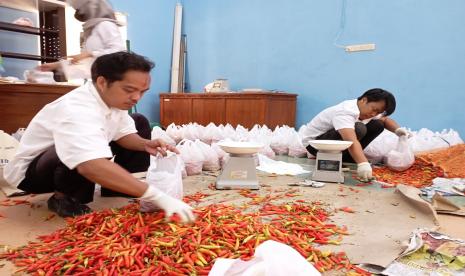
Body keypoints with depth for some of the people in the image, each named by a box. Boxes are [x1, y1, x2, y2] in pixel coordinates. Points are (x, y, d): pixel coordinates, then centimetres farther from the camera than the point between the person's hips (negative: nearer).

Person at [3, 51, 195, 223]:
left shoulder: (113, 98, -12)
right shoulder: (77, 110, -38)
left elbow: (124, 134, -2)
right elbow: (92, 166, -53)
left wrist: (145, 144, -27)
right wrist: (157, 197, -55)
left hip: (81, 161, 8)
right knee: (86, 158, -42)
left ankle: (115, 185, 5)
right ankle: (63, 197, -10)